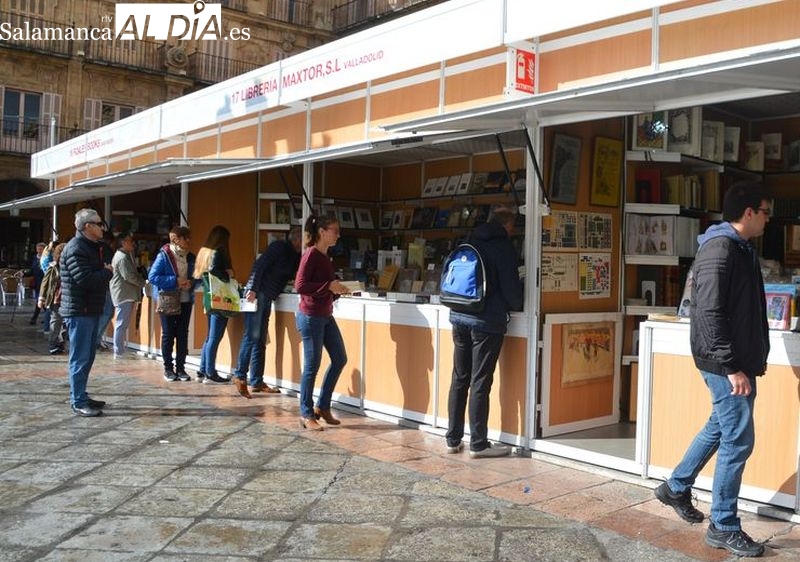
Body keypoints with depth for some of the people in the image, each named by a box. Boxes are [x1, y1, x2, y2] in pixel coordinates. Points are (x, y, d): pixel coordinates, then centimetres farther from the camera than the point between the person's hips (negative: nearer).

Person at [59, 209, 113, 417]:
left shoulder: (94, 247, 17)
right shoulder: (76, 248, -15)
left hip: (91, 310, 10)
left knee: (88, 357, 15)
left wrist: (105, 272, -4)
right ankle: (78, 402, 0)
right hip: (79, 311, -10)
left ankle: (81, 396, 24)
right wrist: (107, 272, -11)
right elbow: (85, 279, -26)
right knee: (80, 358, -5)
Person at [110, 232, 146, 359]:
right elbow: (129, 277, -19)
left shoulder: (126, 255, 18)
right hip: (123, 294, -11)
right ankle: (119, 352, -5)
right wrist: (143, 282, -7)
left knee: (123, 323, 14)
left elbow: (133, 274, 21)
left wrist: (141, 280, 6)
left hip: (127, 294, 11)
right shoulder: (123, 257, -14)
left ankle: (121, 349, 20)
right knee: (122, 324, -7)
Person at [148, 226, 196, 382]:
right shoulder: (164, 255, -9)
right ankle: (168, 369, 13)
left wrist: (191, 283, -10)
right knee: (168, 335, 4)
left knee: (183, 335, 7)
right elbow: (152, 276, -14)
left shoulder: (191, 257, 6)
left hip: (186, 301, 4)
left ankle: (180, 368, 15)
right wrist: (175, 281, -20)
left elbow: (196, 278, 14)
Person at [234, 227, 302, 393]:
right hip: (256, 293, -9)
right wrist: (253, 289, -20)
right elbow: (260, 264, -12)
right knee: (251, 336, -9)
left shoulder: (295, 257, 20)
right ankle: (240, 376, -4)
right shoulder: (280, 246, -4)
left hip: (267, 297, 9)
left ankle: (257, 382, 11)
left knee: (260, 341, 8)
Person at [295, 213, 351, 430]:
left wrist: (337, 290, 3)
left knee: (340, 359, 11)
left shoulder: (324, 256, 12)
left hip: (326, 316, 9)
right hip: (310, 317, -9)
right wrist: (329, 286, -23)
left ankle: (322, 406, 22)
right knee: (312, 366, -1)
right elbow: (300, 286, -21)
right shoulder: (311, 254, -14)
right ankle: (306, 414, 12)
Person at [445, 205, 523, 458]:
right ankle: (478, 444, 4)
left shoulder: (469, 243, 14)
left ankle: (453, 439, 16)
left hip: (459, 317, 6)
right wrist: (516, 305, 13)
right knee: (480, 383, -2)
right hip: (487, 321, -6)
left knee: (459, 379, 11)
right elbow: (511, 286, -7)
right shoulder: (503, 247, -6)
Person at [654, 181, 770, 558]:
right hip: (726, 364, -10)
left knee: (720, 427, 20)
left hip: (739, 360, 10)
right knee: (737, 441, -3)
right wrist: (731, 367, -24)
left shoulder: (740, 248, 13)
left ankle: (676, 488, 36)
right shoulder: (720, 249, -18)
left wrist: (752, 358, 19)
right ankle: (724, 528, 10)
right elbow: (709, 314, -24)